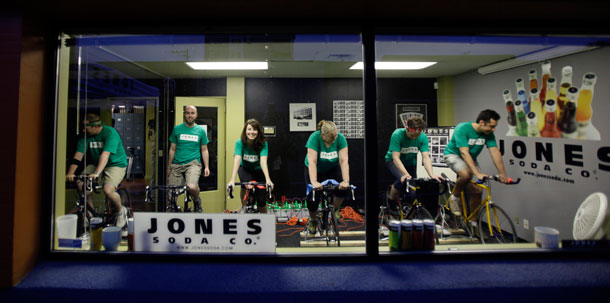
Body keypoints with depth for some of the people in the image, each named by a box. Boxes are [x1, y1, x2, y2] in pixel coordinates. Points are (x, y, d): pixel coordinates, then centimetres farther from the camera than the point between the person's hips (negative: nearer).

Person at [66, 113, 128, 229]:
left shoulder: (110, 133, -20)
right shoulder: (85, 136, -2)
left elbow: (105, 154, -32)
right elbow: (78, 155, -10)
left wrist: (97, 173, -43)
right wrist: (70, 173, -23)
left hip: (116, 164, -6)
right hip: (96, 164, 6)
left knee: (108, 190, -29)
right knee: (81, 185, -17)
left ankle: (120, 211, 2)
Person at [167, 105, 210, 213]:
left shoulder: (201, 130, 7)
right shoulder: (177, 129, 8)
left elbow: (204, 150, 12)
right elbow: (172, 149, 13)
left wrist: (207, 167, 4)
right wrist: (168, 167, 13)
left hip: (193, 163, -2)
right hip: (177, 165, 2)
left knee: (192, 187, -27)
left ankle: (197, 202, 5)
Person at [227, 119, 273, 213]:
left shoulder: (263, 143, -24)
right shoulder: (240, 142, -22)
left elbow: (263, 161, -35)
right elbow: (237, 160, -33)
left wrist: (268, 179, -49)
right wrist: (232, 180, -45)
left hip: (259, 170, 0)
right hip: (245, 168, 0)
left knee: (261, 200, -8)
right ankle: (244, 207, -4)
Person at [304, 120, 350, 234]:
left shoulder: (340, 138, -24)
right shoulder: (314, 137, -30)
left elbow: (343, 160, -30)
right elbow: (312, 161, -36)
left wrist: (346, 181, -41)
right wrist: (314, 182, -46)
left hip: (332, 168, 2)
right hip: (315, 169, -1)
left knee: (344, 187, -24)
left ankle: (336, 209, 6)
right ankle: (312, 220, 21)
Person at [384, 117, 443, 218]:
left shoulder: (423, 137, -21)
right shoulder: (397, 135, -30)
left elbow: (426, 157, -27)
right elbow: (396, 157, -35)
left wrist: (432, 174, -44)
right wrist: (406, 174, -48)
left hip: (410, 163, 4)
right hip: (393, 161, -3)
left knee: (412, 195, -6)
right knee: (403, 179, -35)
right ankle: (391, 201, -6)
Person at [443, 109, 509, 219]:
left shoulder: (488, 134, -11)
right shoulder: (462, 129, -28)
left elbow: (495, 152, -18)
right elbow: (464, 152, -35)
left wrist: (502, 173, -29)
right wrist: (477, 173, -43)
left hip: (471, 159, 6)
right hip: (454, 154, -6)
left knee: (477, 190, -6)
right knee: (466, 174, -36)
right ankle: (455, 198, -8)